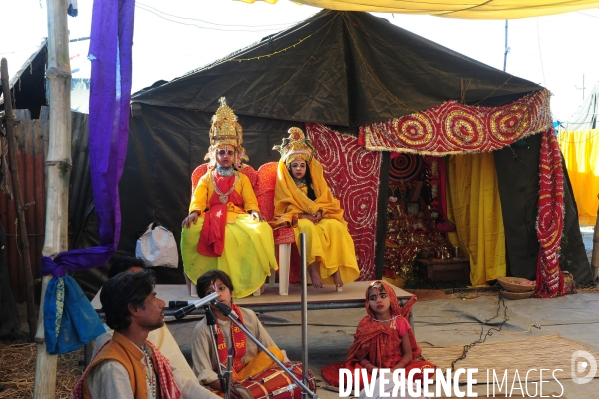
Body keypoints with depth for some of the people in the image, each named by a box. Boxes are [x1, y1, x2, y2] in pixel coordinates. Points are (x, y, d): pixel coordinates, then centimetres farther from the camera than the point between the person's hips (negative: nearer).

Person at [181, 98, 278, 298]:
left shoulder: (242, 178, 19)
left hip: (238, 216, 0)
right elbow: (198, 199, 2)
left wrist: (254, 212, -18)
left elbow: (250, 200, 6)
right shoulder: (207, 178, 18)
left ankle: (248, 279, -24)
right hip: (212, 217, 0)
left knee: (261, 229, -34)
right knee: (190, 230, -36)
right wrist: (194, 212, -21)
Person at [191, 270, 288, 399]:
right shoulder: (202, 329, -9)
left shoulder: (248, 316, -1)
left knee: (274, 353, -20)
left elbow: (272, 350, 2)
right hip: (221, 384, -4)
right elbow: (204, 373, -14)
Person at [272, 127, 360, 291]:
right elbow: (284, 207, -5)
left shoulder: (315, 180, 15)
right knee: (308, 227, -40)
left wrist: (319, 212, -14)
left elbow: (327, 201, 7)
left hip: (318, 217, 4)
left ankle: (336, 269, -36)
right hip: (295, 219, -3)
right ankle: (313, 269, -43)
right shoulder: (284, 182, 5)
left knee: (335, 225, -30)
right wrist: (302, 215, -20)